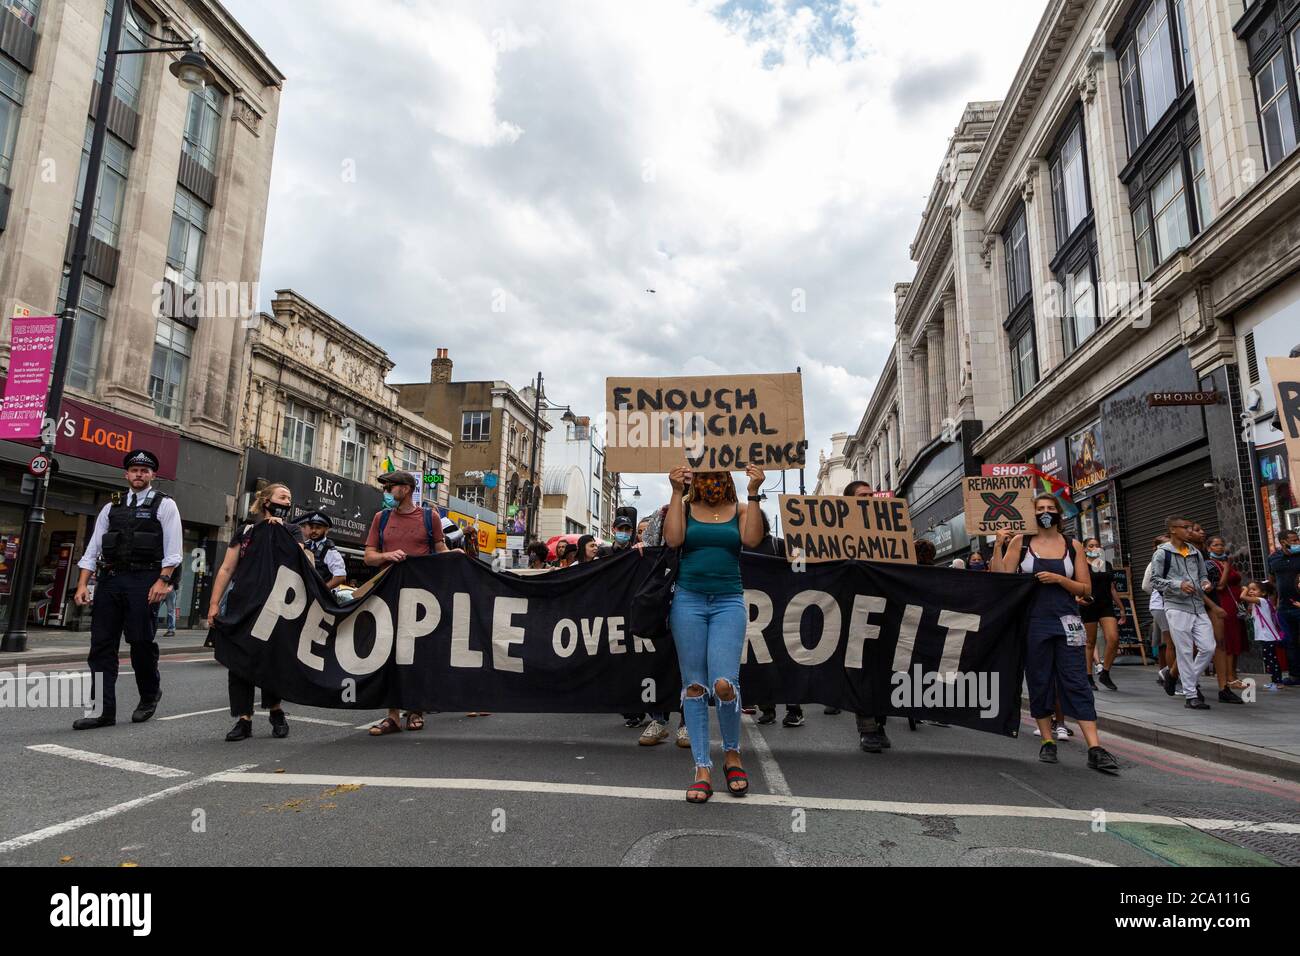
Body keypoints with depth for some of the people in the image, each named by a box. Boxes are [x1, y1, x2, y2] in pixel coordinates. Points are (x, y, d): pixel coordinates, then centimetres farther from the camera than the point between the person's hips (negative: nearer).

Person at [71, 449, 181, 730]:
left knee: (142, 642, 0)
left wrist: (163, 581, -15)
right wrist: (82, 585, 3)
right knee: (102, 645, 2)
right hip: (109, 579, 5)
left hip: (144, 580, -4)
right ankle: (104, 710, 7)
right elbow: (92, 549, 13)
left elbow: (172, 551, -4)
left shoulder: (165, 505, 4)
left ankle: (150, 696, 22)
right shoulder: (111, 507, 17)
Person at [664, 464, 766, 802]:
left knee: (723, 683, -13)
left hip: (728, 601, -1)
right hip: (688, 599, 1)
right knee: (694, 685, 2)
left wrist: (754, 494, -11)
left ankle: (732, 753, 14)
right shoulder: (685, 506, 9)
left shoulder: (739, 509, 10)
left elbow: (752, 539, -8)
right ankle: (703, 768, 12)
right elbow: (673, 539, -8)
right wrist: (676, 493, -7)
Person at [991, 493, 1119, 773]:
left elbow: (1086, 588, 5)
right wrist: (998, 546, -11)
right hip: (1033, 621, 0)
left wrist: (1058, 579, -11)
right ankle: (1047, 742, 18)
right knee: (1039, 682, 6)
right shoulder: (1020, 542, 3)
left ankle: (1095, 749, -7)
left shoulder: (1073, 546, 6)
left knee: (1076, 682, -6)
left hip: (1066, 622, 0)